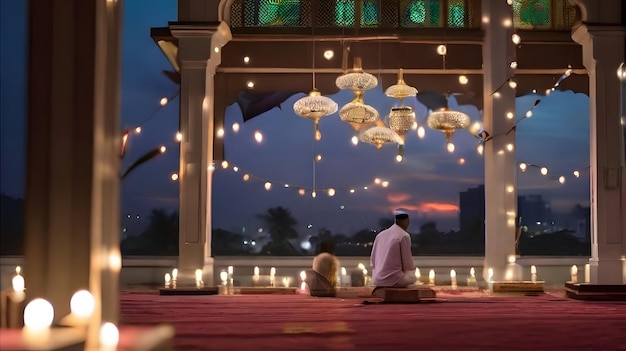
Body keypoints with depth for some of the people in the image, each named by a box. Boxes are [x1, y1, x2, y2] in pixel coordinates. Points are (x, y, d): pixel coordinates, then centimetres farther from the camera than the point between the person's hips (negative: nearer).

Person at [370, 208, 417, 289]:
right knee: (412, 277, 25)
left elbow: (372, 260, 11)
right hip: (393, 279, -6)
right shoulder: (404, 236, -9)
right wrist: (412, 267, 16)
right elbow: (408, 264, -6)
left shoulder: (380, 235, 8)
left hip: (377, 279, 6)